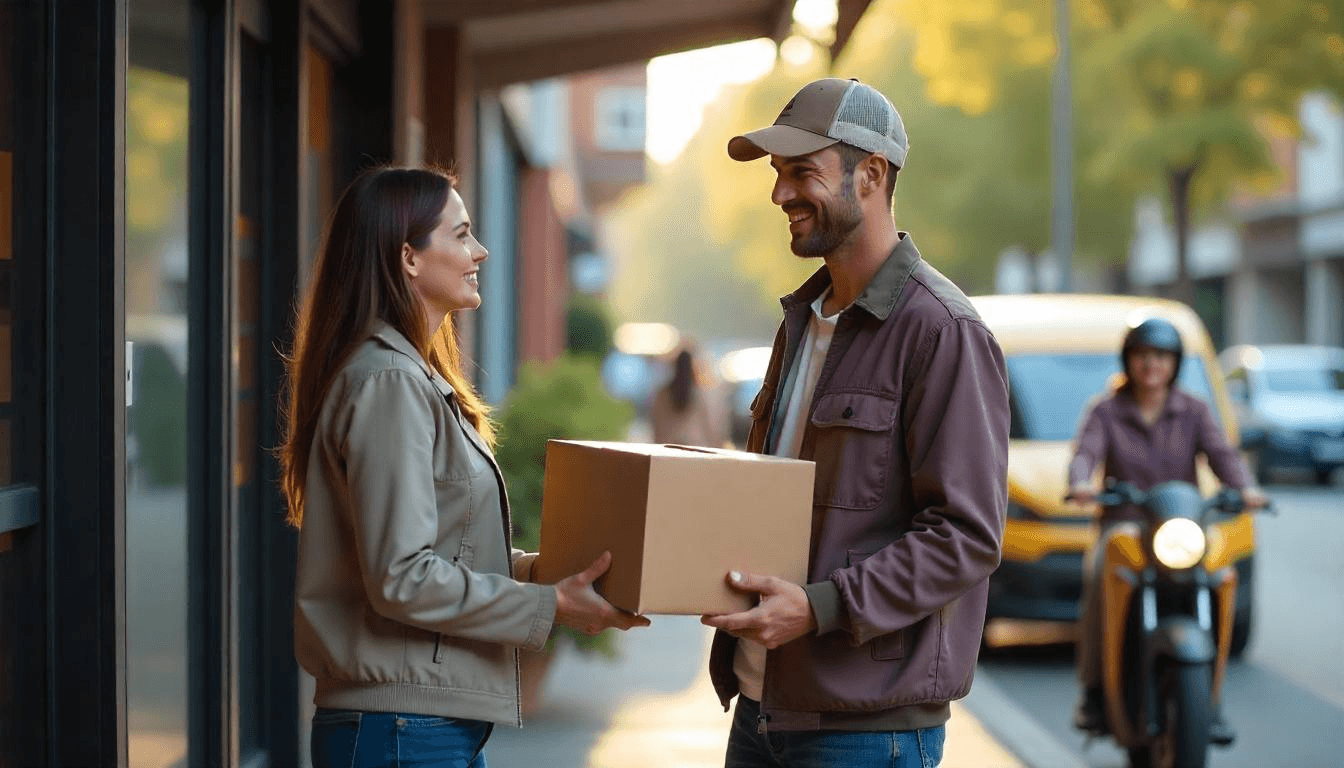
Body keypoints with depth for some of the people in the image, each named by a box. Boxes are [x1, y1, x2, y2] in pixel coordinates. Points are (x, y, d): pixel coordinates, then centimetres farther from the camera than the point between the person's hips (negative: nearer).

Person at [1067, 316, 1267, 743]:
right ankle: (1094, 692, -25)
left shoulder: (1193, 411, 12)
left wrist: (1245, 488, -23)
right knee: (1099, 575, -33)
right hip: (1122, 524, -1)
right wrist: (1080, 483, -31)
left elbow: (1221, 453, -2)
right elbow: (1085, 454, -8)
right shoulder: (1106, 412, 8)